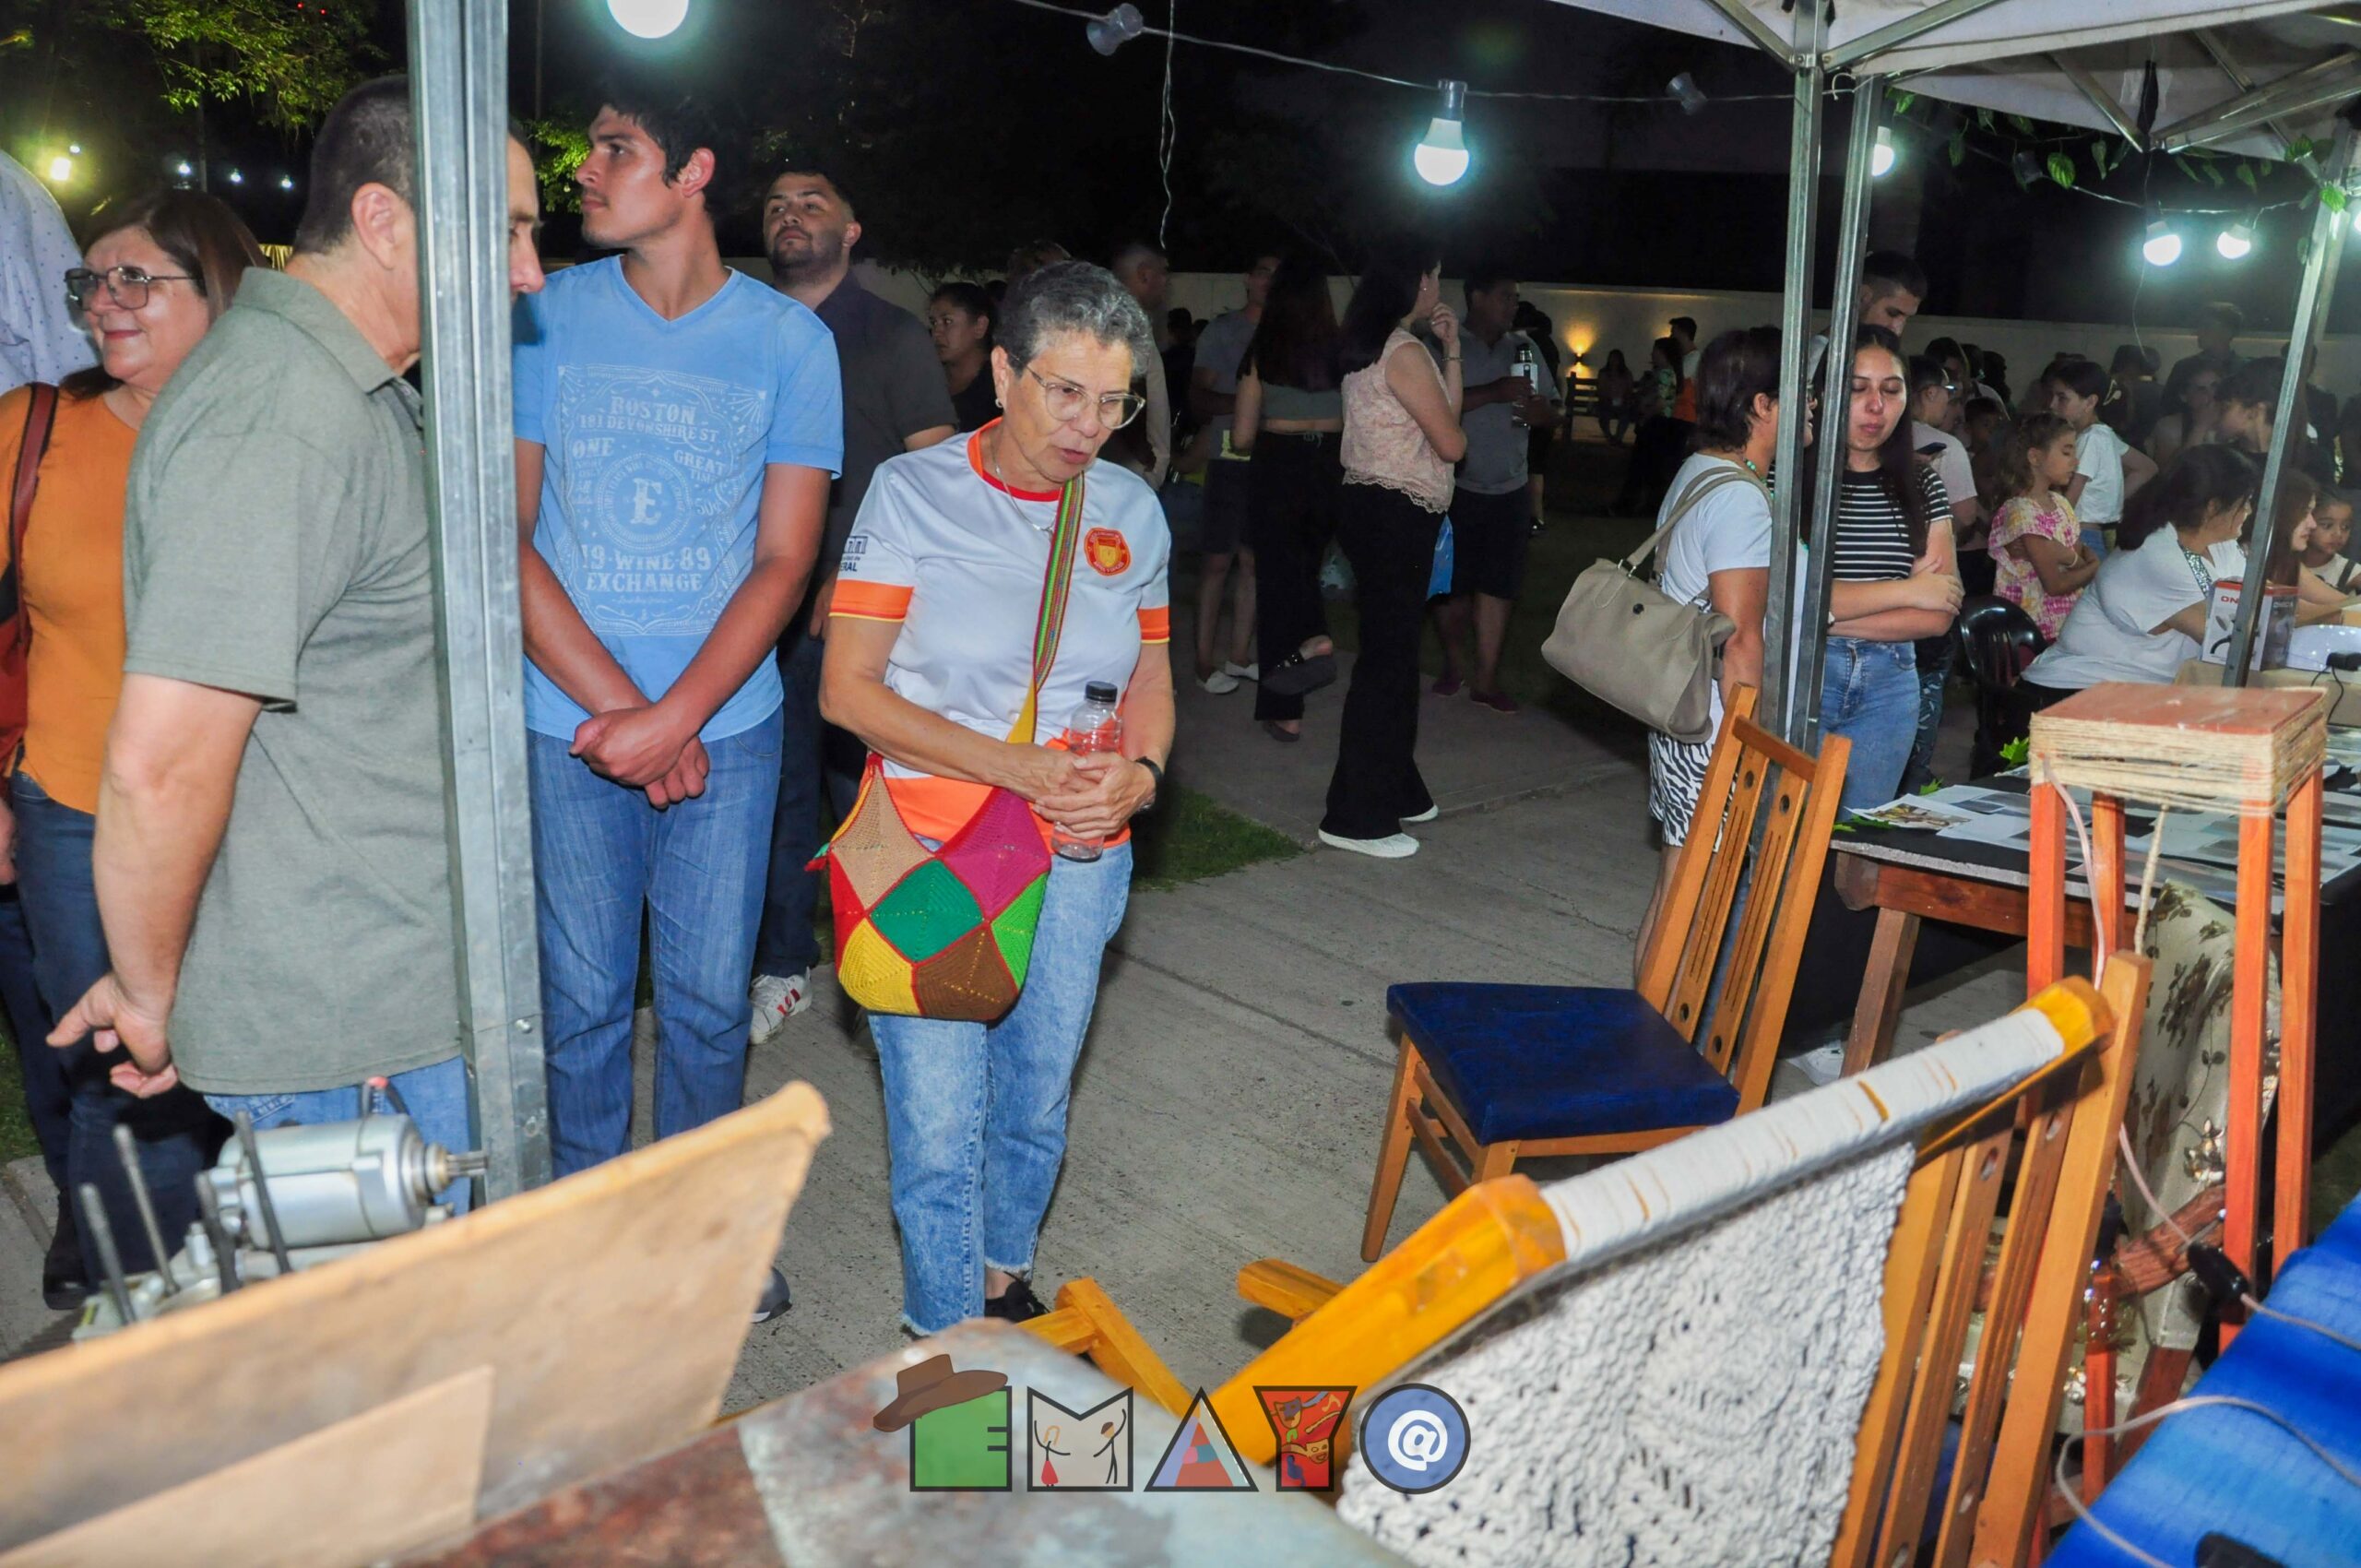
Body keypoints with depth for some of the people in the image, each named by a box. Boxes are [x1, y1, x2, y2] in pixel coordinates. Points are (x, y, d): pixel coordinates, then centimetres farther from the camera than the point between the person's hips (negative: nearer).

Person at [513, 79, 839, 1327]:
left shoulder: (788, 338, 1)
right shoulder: (545, 319, 2)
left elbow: (784, 560, -2)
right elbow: (506, 537, -1)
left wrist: (675, 718, -13)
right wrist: (617, 712, -11)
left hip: (724, 723, 0)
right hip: (567, 726, 0)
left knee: (709, 999, 8)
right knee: (583, 999, 8)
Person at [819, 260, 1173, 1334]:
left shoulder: (1130, 509, 4)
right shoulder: (913, 492, -7)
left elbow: (1150, 679, 13)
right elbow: (848, 689, -11)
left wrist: (1139, 774, -10)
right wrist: (1014, 766, -21)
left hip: (1080, 857, 4)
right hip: (934, 853, -3)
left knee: (1036, 1105, 18)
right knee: (939, 1128, 1)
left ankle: (1005, 1277, 44)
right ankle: (947, 1351, 24)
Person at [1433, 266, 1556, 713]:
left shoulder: (1524, 348, 12)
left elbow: (1550, 408, 14)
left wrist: (1539, 410, -10)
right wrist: (1495, 392, -25)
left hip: (1510, 489, 4)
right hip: (1457, 487, -4)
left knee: (1499, 584, 3)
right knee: (1453, 584, 3)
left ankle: (1485, 679, 10)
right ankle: (1454, 663, 26)